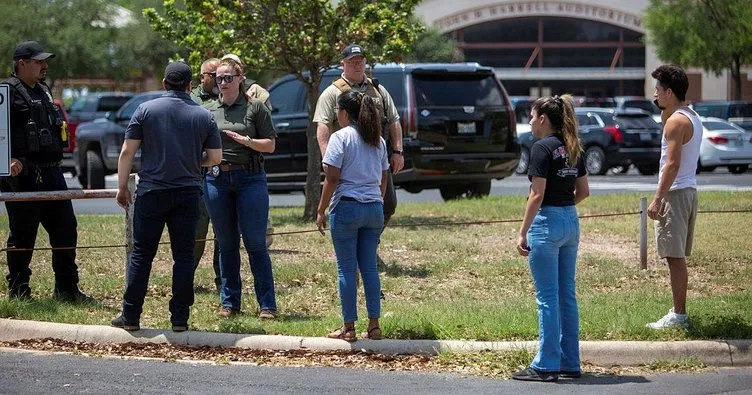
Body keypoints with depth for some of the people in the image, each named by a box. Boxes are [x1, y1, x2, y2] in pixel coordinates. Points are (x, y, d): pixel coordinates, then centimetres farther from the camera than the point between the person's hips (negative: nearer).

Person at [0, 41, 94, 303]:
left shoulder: (43, 91, 20)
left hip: (51, 173, 9)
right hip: (22, 174, -9)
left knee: (65, 229, 9)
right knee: (22, 234, -1)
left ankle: (66, 289, 16)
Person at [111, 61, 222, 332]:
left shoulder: (146, 110, -1)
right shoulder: (204, 116, 4)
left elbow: (127, 152, -3)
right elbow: (215, 157, 5)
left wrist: (122, 187, 5)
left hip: (151, 192, -1)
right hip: (188, 194, 1)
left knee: (141, 254, 4)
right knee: (183, 255, 5)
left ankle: (130, 316, 4)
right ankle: (180, 318, 4)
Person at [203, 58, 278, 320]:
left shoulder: (255, 108, 2)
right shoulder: (210, 111, 12)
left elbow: (270, 145, 0)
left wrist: (246, 141, -15)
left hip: (250, 179, -3)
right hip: (217, 179, 3)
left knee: (256, 244, -4)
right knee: (226, 245, 8)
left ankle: (267, 305, -1)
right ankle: (229, 302, 15)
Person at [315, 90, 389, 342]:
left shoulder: (341, 137, -7)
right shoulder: (378, 141, 12)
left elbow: (332, 179, -11)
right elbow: (384, 178, 15)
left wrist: (321, 210, -5)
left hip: (347, 207, -6)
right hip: (374, 208, 6)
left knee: (346, 269, 0)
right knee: (370, 267, 9)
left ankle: (349, 328, 1)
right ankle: (374, 325, 8)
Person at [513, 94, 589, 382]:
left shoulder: (542, 148, -13)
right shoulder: (572, 148, 11)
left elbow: (537, 196, -17)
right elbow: (583, 191, 15)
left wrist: (523, 233, -14)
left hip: (547, 222, -8)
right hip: (571, 223, 8)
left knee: (548, 297, -4)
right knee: (567, 295, 12)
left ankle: (547, 366, -1)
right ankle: (570, 363, 15)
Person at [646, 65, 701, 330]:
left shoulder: (676, 121, -15)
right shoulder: (692, 118, 14)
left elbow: (672, 163, -22)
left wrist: (657, 199, -22)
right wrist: (665, 112, 18)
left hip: (675, 193, -10)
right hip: (689, 191, 10)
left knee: (674, 256, -8)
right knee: (677, 256, 15)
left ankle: (678, 315, -8)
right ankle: (679, 311, 20)